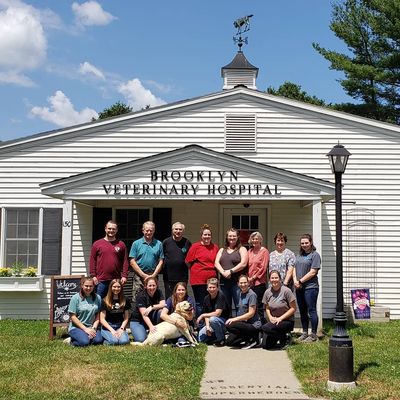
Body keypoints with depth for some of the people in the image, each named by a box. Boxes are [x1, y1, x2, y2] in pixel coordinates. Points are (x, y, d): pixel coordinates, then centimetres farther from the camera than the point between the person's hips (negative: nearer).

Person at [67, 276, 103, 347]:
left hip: (91, 327, 3)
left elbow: (97, 315, 7)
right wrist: (85, 329, -12)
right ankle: (72, 340, 2)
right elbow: (73, 317, -8)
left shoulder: (97, 298, 5)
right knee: (84, 342, -29)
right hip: (76, 327, -3)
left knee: (98, 340, -25)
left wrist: (94, 328, -9)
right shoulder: (75, 298, -6)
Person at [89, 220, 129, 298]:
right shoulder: (97, 244, 6)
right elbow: (92, 261, 4)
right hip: (101, 280, 0)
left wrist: (124, 276, -3)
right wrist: (93, 275, -3)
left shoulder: (121, 244, 8)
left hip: (116, 280, 1)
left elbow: (125, 261, 5)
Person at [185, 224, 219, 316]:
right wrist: (196, 271, 3)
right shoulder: (195, 246, -3)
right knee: (200, 304, 4)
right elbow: (188, 262, -1)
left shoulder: (215, 247, 9)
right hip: (198, 280, -4)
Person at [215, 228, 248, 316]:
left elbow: (243, 264, -8)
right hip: (224, 281, 5)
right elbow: (216, 263, 6)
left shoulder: (242, 249, 6)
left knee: (239, 307, -7)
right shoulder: (222, 250, 19)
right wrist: (223, 272, -12)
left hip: (237, 282, -4)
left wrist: (230, 271, -15)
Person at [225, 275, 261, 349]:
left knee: (229, 326, -25)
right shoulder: (241, 294, 12)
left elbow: (251, 313, -18)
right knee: (229, 341, 0)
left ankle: (252, 339, -10)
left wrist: (235, 319, -19)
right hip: (244, 323, 8)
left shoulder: (252, 295, -13)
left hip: (253, 325, -8)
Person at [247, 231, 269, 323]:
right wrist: (247, 277, 4)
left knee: (259, 306, -6)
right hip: (249, 283, 5)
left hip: (259, 282, -5)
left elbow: (263, 267, -6)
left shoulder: (264, 251, 0)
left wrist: (254, 277, -8)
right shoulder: (249, 251, 17)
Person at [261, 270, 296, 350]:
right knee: (265, 345, -8)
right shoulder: (267, 292, 1)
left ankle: (285, 337, -5)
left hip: (287, 321, -5)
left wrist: (280, 318, -17)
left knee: (265, 328, -29)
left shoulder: (286, 291, -14)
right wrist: (270, 317, -8)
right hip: (274, 321, 5)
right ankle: (280, 335, 19)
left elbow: (293, 308, -11)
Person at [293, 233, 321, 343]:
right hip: (299, 288, 7)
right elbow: (294, 269, 15)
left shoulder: (315, 255, -5)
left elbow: (313, 272, -12)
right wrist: (295, 280, -3)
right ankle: (305, 333, 21)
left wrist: (300, 281, -11)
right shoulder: (299, 255, 17)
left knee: (311, 310, -3)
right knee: (302, 311, 12)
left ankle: (313, 335, 3)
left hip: (310, 287, -7)